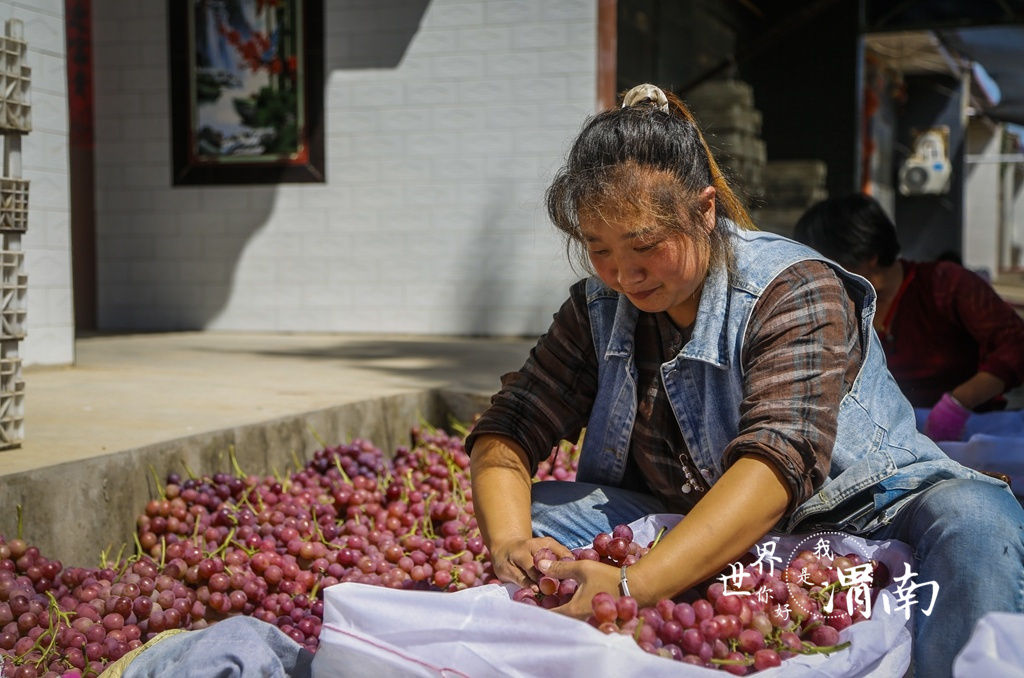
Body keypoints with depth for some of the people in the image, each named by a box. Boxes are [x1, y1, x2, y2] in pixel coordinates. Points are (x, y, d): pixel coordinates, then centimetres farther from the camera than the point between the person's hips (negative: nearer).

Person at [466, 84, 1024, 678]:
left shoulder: (793, 290, -19)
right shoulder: (598, 309, 1)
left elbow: (779, 459, -33)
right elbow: (510, 429, -3)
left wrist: (635, 585, -46)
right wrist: (510, 544, -27)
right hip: (707, 536, 5)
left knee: (972, 521, -36)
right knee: (535, 510, -15)